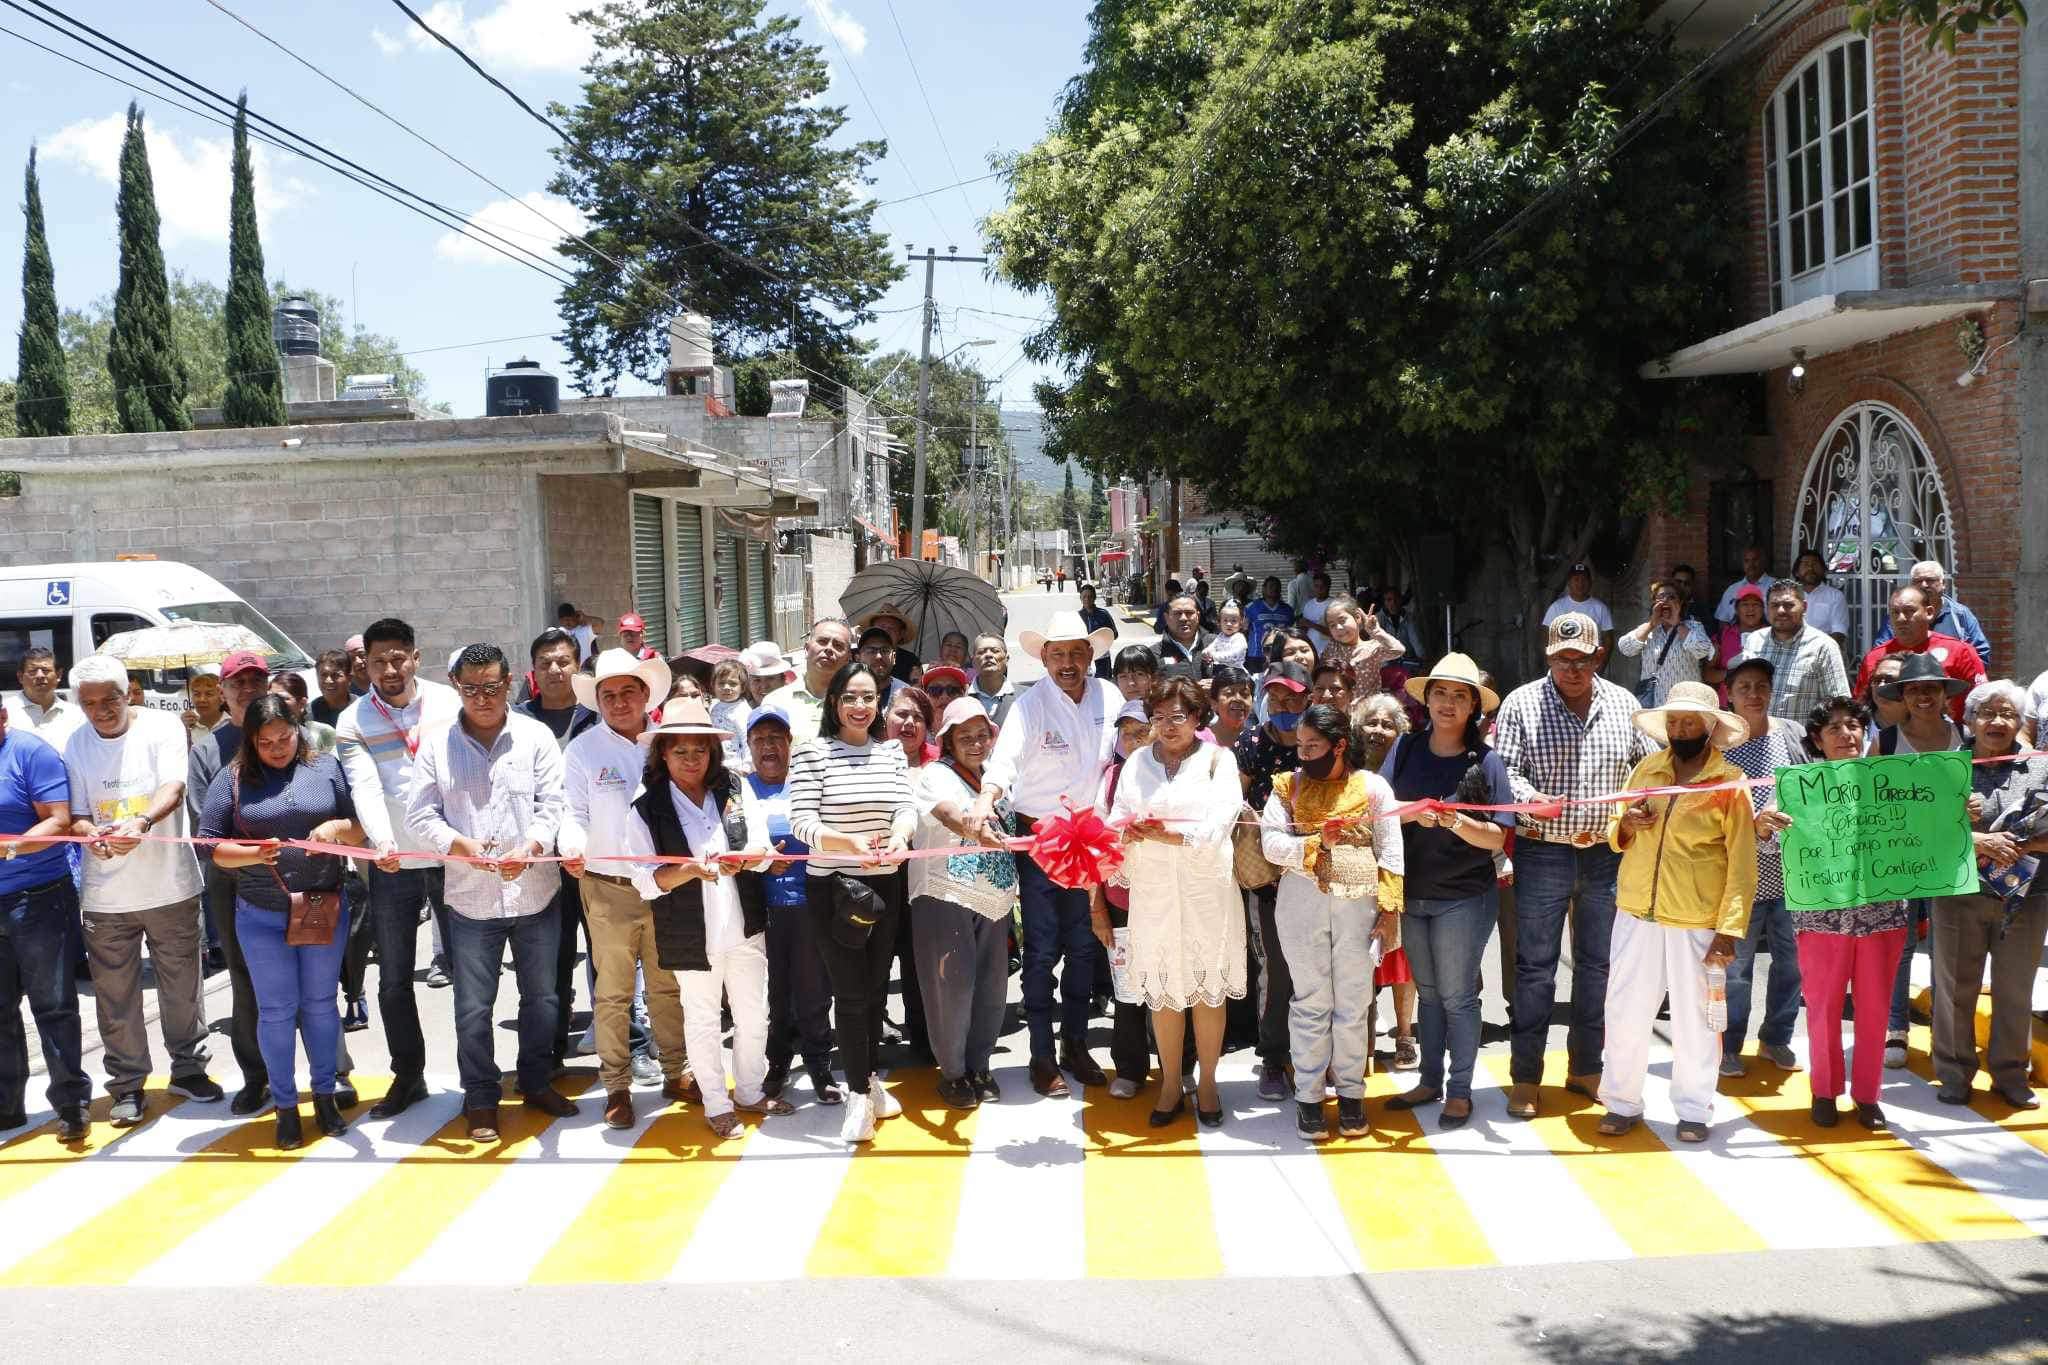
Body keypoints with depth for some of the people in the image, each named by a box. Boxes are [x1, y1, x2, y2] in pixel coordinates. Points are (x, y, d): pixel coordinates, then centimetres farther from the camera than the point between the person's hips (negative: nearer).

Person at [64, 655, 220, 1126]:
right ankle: (126, 1083, 21)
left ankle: (188, 1068, 29)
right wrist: (91, 833, -22)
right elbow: (75, 814, 2)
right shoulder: (77, 744, 2)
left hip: (170, 884, -2)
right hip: (105, 893, 2)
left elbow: (173, 787, -19)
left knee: (183, 986, 11)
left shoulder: (162, 726, -6)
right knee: (116, 995, 7)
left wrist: (142, 822, -39)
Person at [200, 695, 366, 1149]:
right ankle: (285, 1106, 18)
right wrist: (252, 854, -20)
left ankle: (325, 1094, 26)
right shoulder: (233, 779, -1)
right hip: (261, 917, -1)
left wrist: (338, 827, -17)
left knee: (320, 1004, 12)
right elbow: (210, 846, -3)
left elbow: (363, 826, 4)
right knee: (276, 1011, 5)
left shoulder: (327, 768, 1)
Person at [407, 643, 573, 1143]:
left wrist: (529, 848, -21)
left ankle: (536, 1082, 32)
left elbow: (553, 804, -4)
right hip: (470, 897, 0)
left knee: (541, 997, 13)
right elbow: (420, 813, -1)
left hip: (534, 892, 1)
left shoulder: (535, 736, -1)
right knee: (473, 1007, 6)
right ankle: (480, 1100, 20)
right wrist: (462, 845, -17)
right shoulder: (436, 743, 1)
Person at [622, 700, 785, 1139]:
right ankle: (716, 1103, 27)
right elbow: (647, 881, -11)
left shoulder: (735, 788, 1)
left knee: (754, 1015, 14)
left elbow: (763, 851, 0)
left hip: (745, 928, 3)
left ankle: (750, 1091, 34)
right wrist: (693, 868, -27)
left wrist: (741, 859, -22)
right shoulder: (645, 809, -7)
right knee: (703, 1021, 10)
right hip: (691, 936, -3)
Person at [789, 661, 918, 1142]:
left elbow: (907, 806, -3)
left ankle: (869, 1079, 30)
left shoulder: (892, 752, 6)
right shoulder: (812, 754, -9)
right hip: (833, 888, -4)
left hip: (885, 885, 5)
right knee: (850, 991, -3)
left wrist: (899, 835, -26)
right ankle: (859, 1093, 7)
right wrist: (848, 843, -31)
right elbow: (801, 821, -15)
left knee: (876, 986, 14)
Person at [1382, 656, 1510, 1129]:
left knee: (1457, 996, 5)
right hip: (1412, 894, 3)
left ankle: (1459, 1090, 18)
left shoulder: (1485, 761, -9)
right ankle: (1430, 1080, 29)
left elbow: (1496, 838, -11)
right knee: (1428, 991, 17)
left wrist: (1454, 820, -27)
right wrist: (1415, 810, -26)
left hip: (1463, 899, -3)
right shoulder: (1407, 748, -1)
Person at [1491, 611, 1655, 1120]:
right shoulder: (1522, 704, -3)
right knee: (1534, 966, 0)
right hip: (1542, 853, -3)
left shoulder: (1622, 704, 8)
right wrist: (1530, 798, -28)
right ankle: (1525, 1077, 9)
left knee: (1598, 964, 11)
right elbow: (1506, 768, -9)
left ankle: (1585, 1068, 24)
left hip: (1608, 854, 4)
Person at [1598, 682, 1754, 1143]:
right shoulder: (1645, 771, 9)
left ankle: (1693, 1110, 20)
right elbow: (1617, 838, 18)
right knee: (1625, 1012, 8)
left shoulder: (1729, 781, -4)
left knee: (1694, 1021, 6)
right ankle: (1622, 1103, 21)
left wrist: (1729, 929, -14)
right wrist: (1627, 824, -6)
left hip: (1696, 922, -4)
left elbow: (1742, 862, -7)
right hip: (1636, 915, 4)